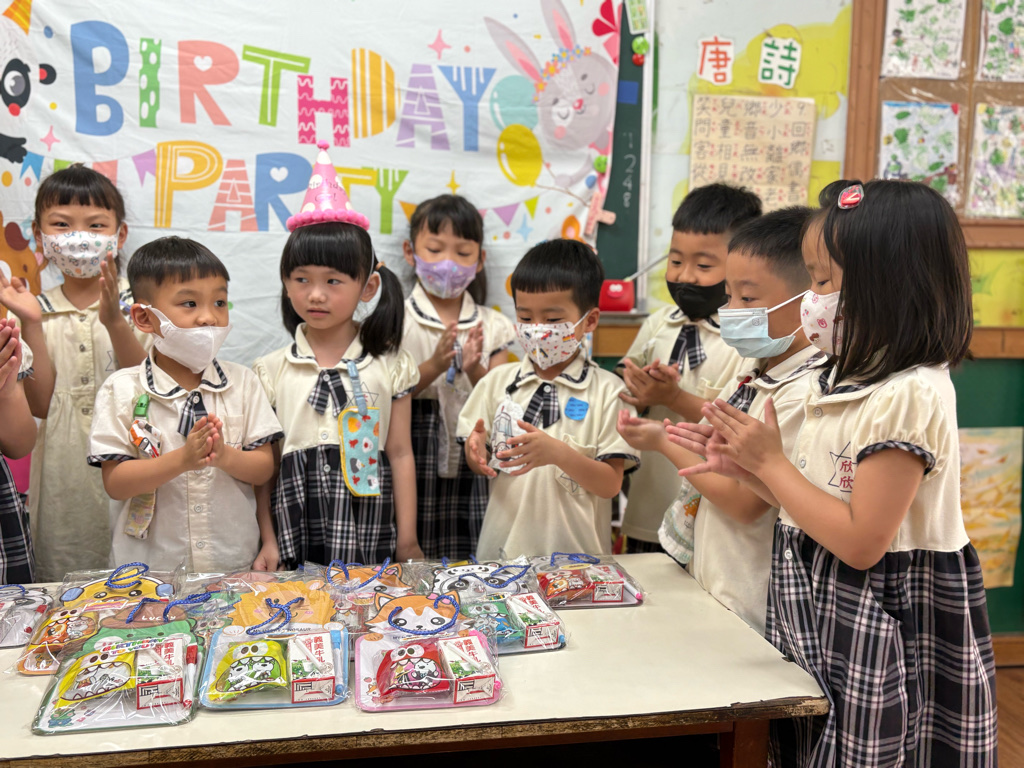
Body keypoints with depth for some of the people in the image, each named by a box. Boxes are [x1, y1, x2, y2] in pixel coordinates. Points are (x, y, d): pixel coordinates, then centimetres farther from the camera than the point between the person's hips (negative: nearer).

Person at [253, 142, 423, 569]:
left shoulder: (389, 366, 0)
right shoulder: (273, 371, 2)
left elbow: (400, 454, 2)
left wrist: (408, 542, 2)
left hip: (368, 537, 0)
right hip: (292, 538, 1)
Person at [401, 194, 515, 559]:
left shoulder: (493, 326, 6)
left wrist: (474, 371, -16)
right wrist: (433, 367, -20)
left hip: (473, 464, 2)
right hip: (413, 461, -2)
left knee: (471, 558, 4)